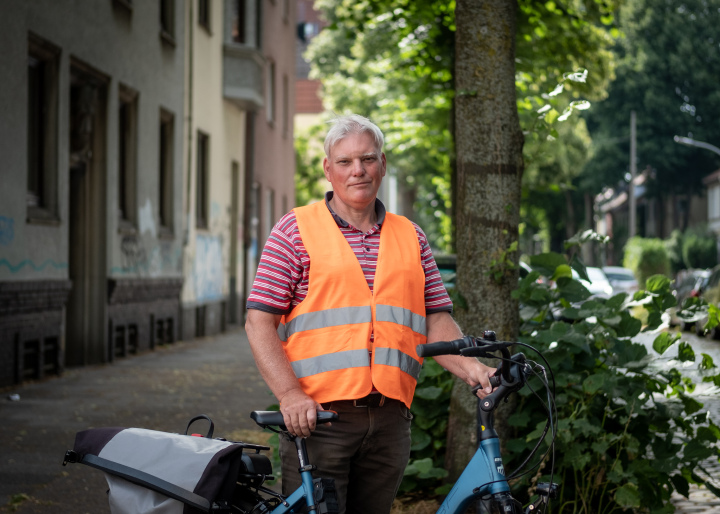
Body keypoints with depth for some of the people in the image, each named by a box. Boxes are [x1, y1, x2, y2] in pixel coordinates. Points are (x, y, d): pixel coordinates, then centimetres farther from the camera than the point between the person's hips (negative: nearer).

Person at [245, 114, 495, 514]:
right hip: (316, 419, -4)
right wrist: (290, 394, -15)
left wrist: (469, 367, -7)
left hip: (390, 421, 4)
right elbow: (260, 321, -3)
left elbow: (436, 320, 12)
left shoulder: (411, 238, 15)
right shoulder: (296, 230, 2)